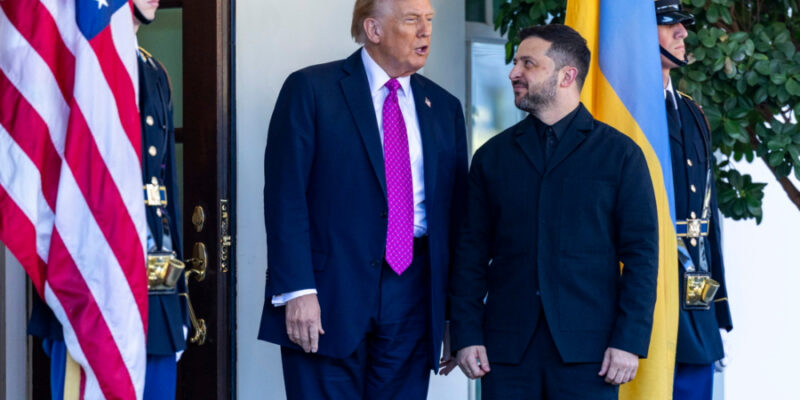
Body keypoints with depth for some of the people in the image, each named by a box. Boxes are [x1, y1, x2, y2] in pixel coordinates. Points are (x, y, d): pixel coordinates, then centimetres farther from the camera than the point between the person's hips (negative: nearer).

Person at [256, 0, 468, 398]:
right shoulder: (310, 89, -1)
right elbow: (285, 197, -7)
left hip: (412, 301, 4)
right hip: (329, 294, -4)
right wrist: (297, 290, -16)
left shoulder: (444, 106, 14)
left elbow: (456, 212, 13)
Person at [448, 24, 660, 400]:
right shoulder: (492, 156, 11)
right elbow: (472, 253, 9)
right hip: (507, 349, 2)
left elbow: (641, 252, 0)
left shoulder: (619, 153, 3)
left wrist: (629, 340, -8)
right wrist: (466, 334, 0)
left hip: (587, 350, -2)